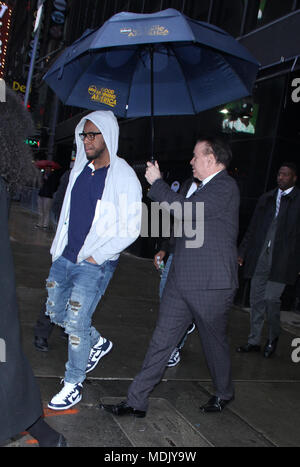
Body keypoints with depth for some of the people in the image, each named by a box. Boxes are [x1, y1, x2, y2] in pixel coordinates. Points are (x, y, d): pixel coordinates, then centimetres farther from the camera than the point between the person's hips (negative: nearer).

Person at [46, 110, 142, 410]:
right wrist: (58, 248, 13)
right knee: (55, 312, 17)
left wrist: (95, 256, -15)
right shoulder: (80, 169, 7)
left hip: (95, 264, -7)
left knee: (76, 323, -5)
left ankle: (73, 384, 15)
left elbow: (131, 230, -13)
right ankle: (98, 343, 39)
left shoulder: (123, 177, -13)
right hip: (65, 256, 7)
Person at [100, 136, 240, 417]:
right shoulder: (201, 187, 15)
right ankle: (136, 401, 14)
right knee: (161, 340, 7)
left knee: (214, 343, 12)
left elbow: (186, 211, -25)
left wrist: (157, 182, -14)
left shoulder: (225, 187, -14)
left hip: (210, 286, -8)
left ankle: (224, 393, 37)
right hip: (181, 279, 8)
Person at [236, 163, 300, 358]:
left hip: (281, 261, -5)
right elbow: (253, 229, 15)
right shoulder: (266, 199, 13)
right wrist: (242, 253, 12)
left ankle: (273, 337, 18)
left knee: (271, 299, -8)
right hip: (260, 258, 5)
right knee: (257, 299, 9)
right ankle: (254, 341, 21)